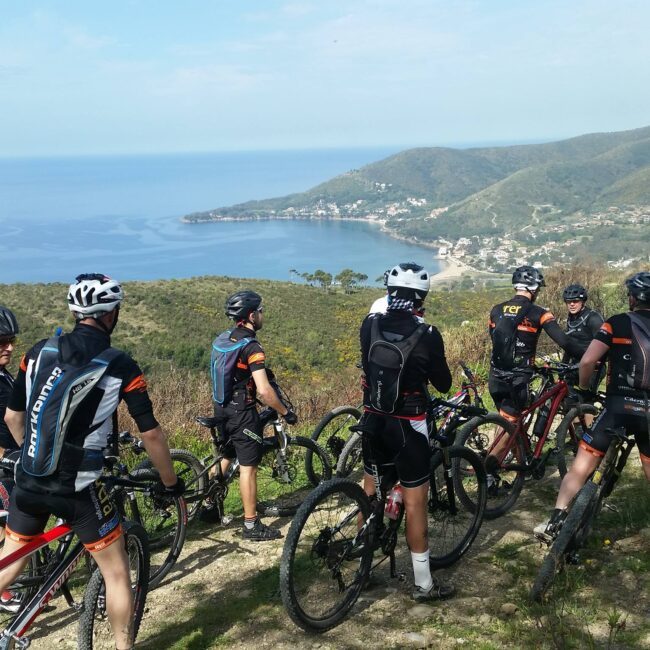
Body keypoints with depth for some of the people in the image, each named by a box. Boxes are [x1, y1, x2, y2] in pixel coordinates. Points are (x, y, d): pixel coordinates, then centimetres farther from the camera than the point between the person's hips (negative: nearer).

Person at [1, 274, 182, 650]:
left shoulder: (39, 352, 2)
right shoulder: (120, 366, -11)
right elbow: (151, 434, -8)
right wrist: (171, 482, 6)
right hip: (77, 489, -5)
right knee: (116, 571, 13)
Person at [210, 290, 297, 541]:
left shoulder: (223, 338, 5)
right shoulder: (252, 347, -21)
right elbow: (264, 390, -27)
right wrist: (286, 412, -16)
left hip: (221, 407, 8)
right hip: (242, 411, -8)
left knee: (224, 457, 24)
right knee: (248, 466, 0)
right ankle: (251, 525, 7)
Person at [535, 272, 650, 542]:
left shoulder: (616, 323, -1)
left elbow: (588, 361, -11)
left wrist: (584, 388, 6)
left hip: (619, 406, -3)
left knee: (582, 466, 3)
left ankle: (555, 522, -3)